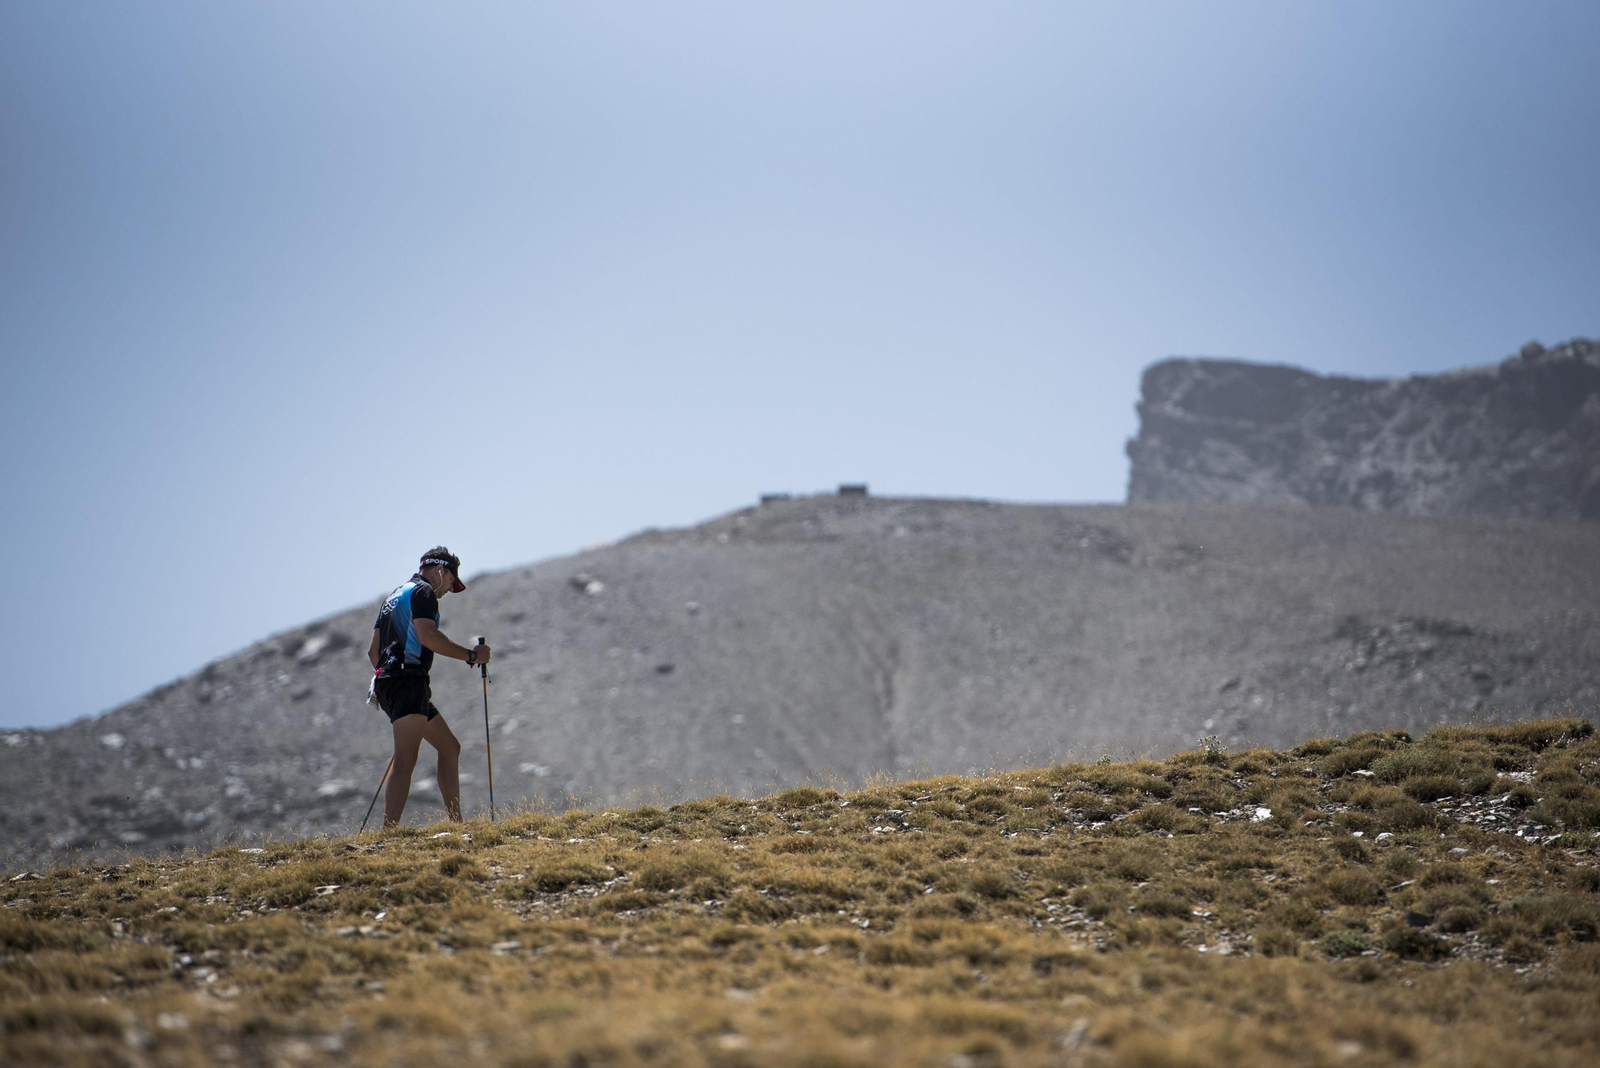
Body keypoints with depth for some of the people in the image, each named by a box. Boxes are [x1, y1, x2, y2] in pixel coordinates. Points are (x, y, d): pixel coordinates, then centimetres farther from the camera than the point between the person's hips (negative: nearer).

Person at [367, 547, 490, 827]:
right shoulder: (423, 591, -2)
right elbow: (427, 636, -18)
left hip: (388, 684, 10)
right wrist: (471, 655, -11)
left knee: (450, 748, 14)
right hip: (408, 680, -10)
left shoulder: (395, 597, 26)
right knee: (406, 759, -17)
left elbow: (373, 651, 27)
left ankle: (456, 825, 12)